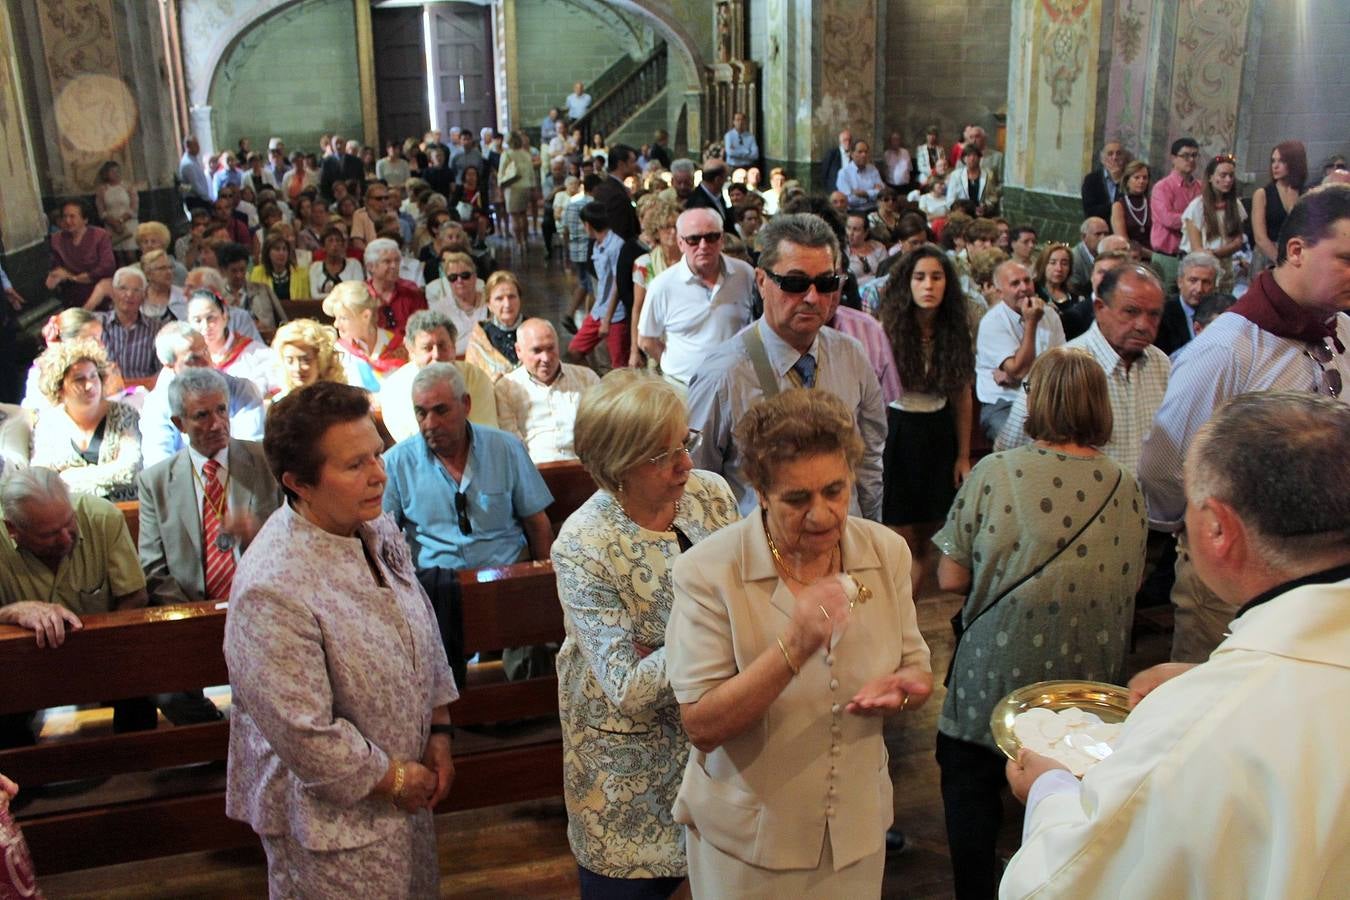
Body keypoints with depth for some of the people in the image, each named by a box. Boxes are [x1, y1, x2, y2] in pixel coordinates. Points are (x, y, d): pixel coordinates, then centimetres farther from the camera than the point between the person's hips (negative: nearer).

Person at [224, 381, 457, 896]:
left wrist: (438, 734, 5)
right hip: (333, 812, -7)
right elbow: (303, 734, -27)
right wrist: (392, 779, -14)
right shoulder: (273, 590, -30)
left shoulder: (377, 531, -4)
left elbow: (424, 636, 9)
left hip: (406, 786, 8)